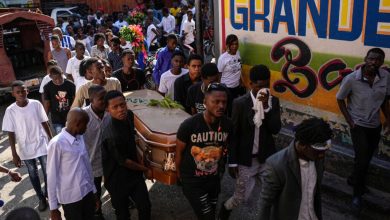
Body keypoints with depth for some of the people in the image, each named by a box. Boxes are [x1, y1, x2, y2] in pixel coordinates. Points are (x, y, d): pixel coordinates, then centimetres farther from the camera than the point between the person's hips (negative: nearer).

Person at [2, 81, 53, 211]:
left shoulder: (36, 104, -10)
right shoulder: (10, 111, -12)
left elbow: (44, 123, 1)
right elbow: (11, 134, -7)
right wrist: (14, 154, -7)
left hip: (42, 145, 0)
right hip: (25, 150, 0)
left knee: (48, 172, 11)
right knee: (33, 175, 14)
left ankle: (48, 194, 36)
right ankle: (41, 198, 34)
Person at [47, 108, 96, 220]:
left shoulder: (80, 138, 3)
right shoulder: (57, 144, -18)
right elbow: (52, 176, -13)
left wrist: (92, 187, 13)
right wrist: (53, 207, -8)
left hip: (88, 192, 6)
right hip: (71, 197, -6)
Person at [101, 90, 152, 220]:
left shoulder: (129, 115, -9)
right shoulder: (112, 135, -33)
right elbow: (123, 161, -20)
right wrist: (145, 169, -7)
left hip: (134, 172, 6)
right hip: (117, 178, -6)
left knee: (145, 206, 10)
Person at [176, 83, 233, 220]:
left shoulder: (228, 125, -14)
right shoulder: (189, 125, -25)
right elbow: (179, 152, -9)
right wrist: (179, 174, 4)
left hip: (214, 179, 4)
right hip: (192, 181, -4)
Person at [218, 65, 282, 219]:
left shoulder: (274, 101, -3)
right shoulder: (240, 103, -13)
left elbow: (276, 129, -12)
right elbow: (233, 134, -9)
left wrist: (267, 107, -24)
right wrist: (232, 162, -7)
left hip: (267, 158, 3)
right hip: (246, 159, -3)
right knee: (241, 197, 8)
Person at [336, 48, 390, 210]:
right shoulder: (351, 79, -21)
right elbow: (340, 99, -7)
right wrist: (349, 120, -11)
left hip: (375, 125, 5)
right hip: (358, 125, -4)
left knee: (367, 158, 19)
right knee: (362, 160, -5)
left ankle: (354, 179, 46)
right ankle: (357, 193, 18)